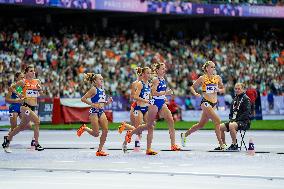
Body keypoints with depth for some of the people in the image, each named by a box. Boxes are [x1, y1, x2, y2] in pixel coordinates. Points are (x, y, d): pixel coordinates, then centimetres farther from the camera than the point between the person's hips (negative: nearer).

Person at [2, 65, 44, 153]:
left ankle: (7, 141, 30)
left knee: (22, 126, 15)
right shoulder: (23, 82, -5)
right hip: (26, 106, -6)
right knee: (37, 121, -22)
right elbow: (11, 87, 5)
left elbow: (41, 93, 15)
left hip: (33, 107, 6)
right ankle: (36, 144, -18)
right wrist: (18, 94, -4)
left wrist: (40, 89, -5)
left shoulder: (37, 81, 9)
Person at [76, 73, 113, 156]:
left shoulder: (102, 90, 13)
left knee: (105, 131, -4)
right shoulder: (94, 89, -9)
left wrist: (108, 102, 2)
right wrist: (92, 104, -18)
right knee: (96, 133, -5)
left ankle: (100, 150, 4)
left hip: (101, 112, 7)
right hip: (94, 112, -7)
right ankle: (84, 128, 24)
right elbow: (83, 99, -13)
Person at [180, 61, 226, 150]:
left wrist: (219, 90, -6)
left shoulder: (218, 78, 7)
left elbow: (223, 89, 16)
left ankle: (184, 135, 33)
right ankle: (221, 144, -13)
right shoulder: (202, 78, -6)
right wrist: (195, 93, -16)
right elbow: (192, 87, 3)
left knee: (201, 124, 14)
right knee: (217, 121, -17)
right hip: (206, 102, -6)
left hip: (214, 103, 6)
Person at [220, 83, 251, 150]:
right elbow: (231, 111, 22)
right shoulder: (235, 99, 18)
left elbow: (247, 113, -15)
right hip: (234, 121, 8)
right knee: (220, 127, -6)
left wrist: (237, 120, -19)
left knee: (231, 126, -36)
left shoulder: (246, 99, -6)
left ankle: (235, 145, -27)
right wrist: (231, 119, 2)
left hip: (244, 122, -8)